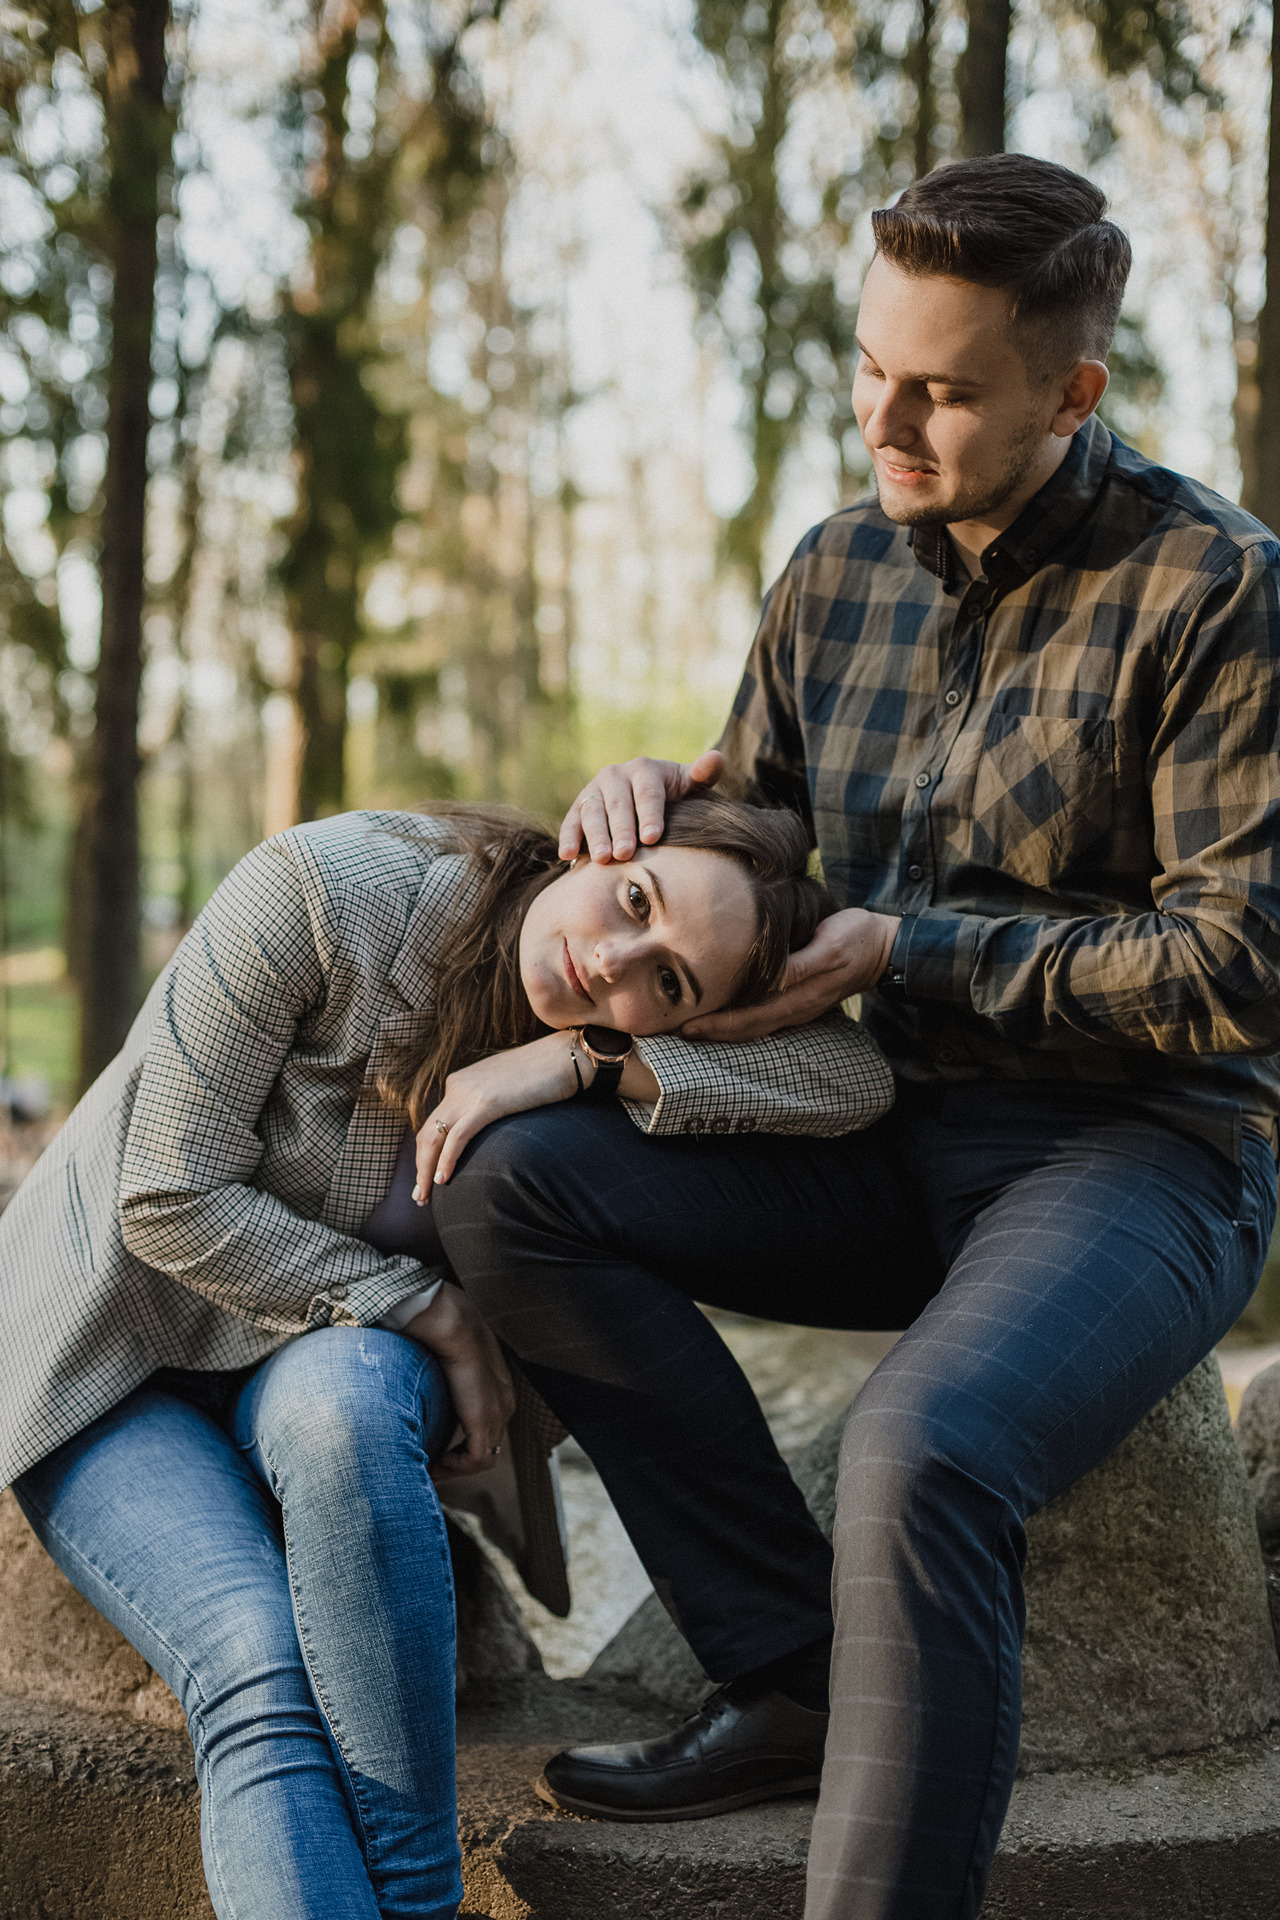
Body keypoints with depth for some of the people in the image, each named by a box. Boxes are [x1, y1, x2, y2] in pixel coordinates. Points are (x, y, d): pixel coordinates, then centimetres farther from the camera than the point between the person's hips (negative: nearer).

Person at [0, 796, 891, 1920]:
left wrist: (585, 1059, -34)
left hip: (335, 1359, 2)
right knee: (259, 1671, -30)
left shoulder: (616, 1054, -12)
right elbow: (171, 1202, -21)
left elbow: (860, 1076, -28)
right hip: (109, 1353, -2)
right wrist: (432, 1315, -20)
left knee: (340, 1397, -36)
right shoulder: (325, 890, -24)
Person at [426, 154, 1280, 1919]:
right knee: (515, 1187, -16)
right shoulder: (840, 571, 9)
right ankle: (794, 1677, -12)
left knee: (918, 1457, -36)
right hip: (900, 1144, 7)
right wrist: (661, 794, -3)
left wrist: (908, 952, -15)